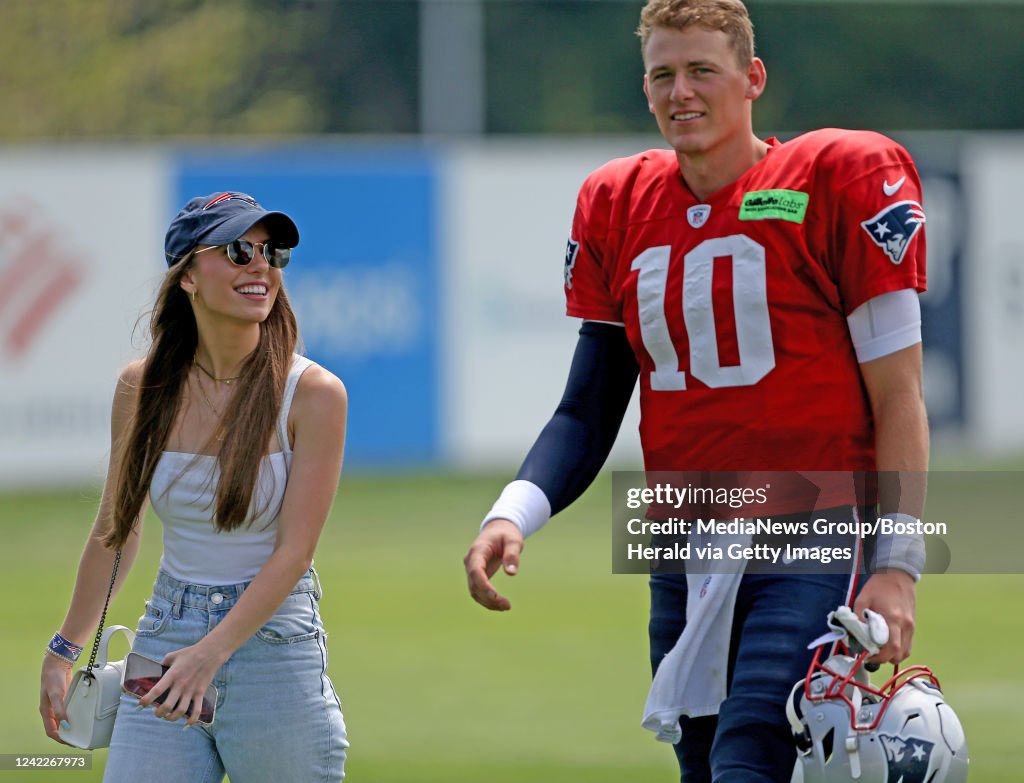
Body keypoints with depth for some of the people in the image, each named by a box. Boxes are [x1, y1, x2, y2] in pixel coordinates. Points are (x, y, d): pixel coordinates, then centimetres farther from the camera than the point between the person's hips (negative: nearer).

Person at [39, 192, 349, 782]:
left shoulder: (313, 394, -10)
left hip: (274, 640, -3)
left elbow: (294, 551, -14)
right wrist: (64, 650, 16)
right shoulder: (143, 387, 1)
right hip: (165, 640, 3)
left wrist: (212, 654, -23)